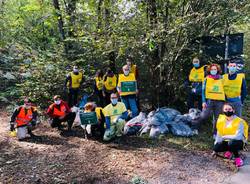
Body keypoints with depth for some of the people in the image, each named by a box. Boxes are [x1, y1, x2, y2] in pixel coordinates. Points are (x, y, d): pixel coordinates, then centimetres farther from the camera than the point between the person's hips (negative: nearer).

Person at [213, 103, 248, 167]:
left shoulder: (239, 122, -18)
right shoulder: (221, 120, -4)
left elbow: (238, 137, -28)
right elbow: (219, 134, 4)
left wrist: (224, 137, -23)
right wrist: (215, 150, 3)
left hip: (238, 142, -5)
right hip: (226, 141, 5)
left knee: (231, 143, -37)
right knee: (216, 147, -22)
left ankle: (237, 157, -8)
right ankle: (229, 151, 11)